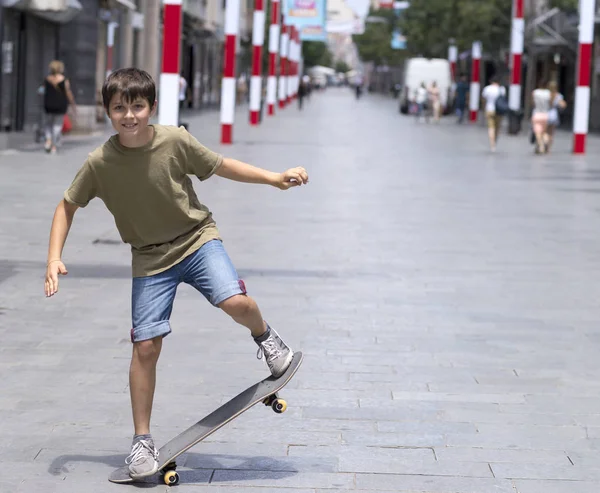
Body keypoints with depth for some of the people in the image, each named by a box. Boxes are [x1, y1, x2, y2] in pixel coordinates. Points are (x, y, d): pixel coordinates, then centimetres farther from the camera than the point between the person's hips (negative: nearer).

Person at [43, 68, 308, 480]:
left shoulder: (175, 142, -16)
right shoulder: (100, 163, -14)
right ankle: (143, 441, 8)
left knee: (235, 302, -26)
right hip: (151, 257, 1)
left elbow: (221, 166, -1)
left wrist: (275, 178, -3)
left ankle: (264, 337, 11)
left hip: (196, 237, -1)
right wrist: (55, 257, -9)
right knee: (146, 346, -6)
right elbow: (68, 207, 1)